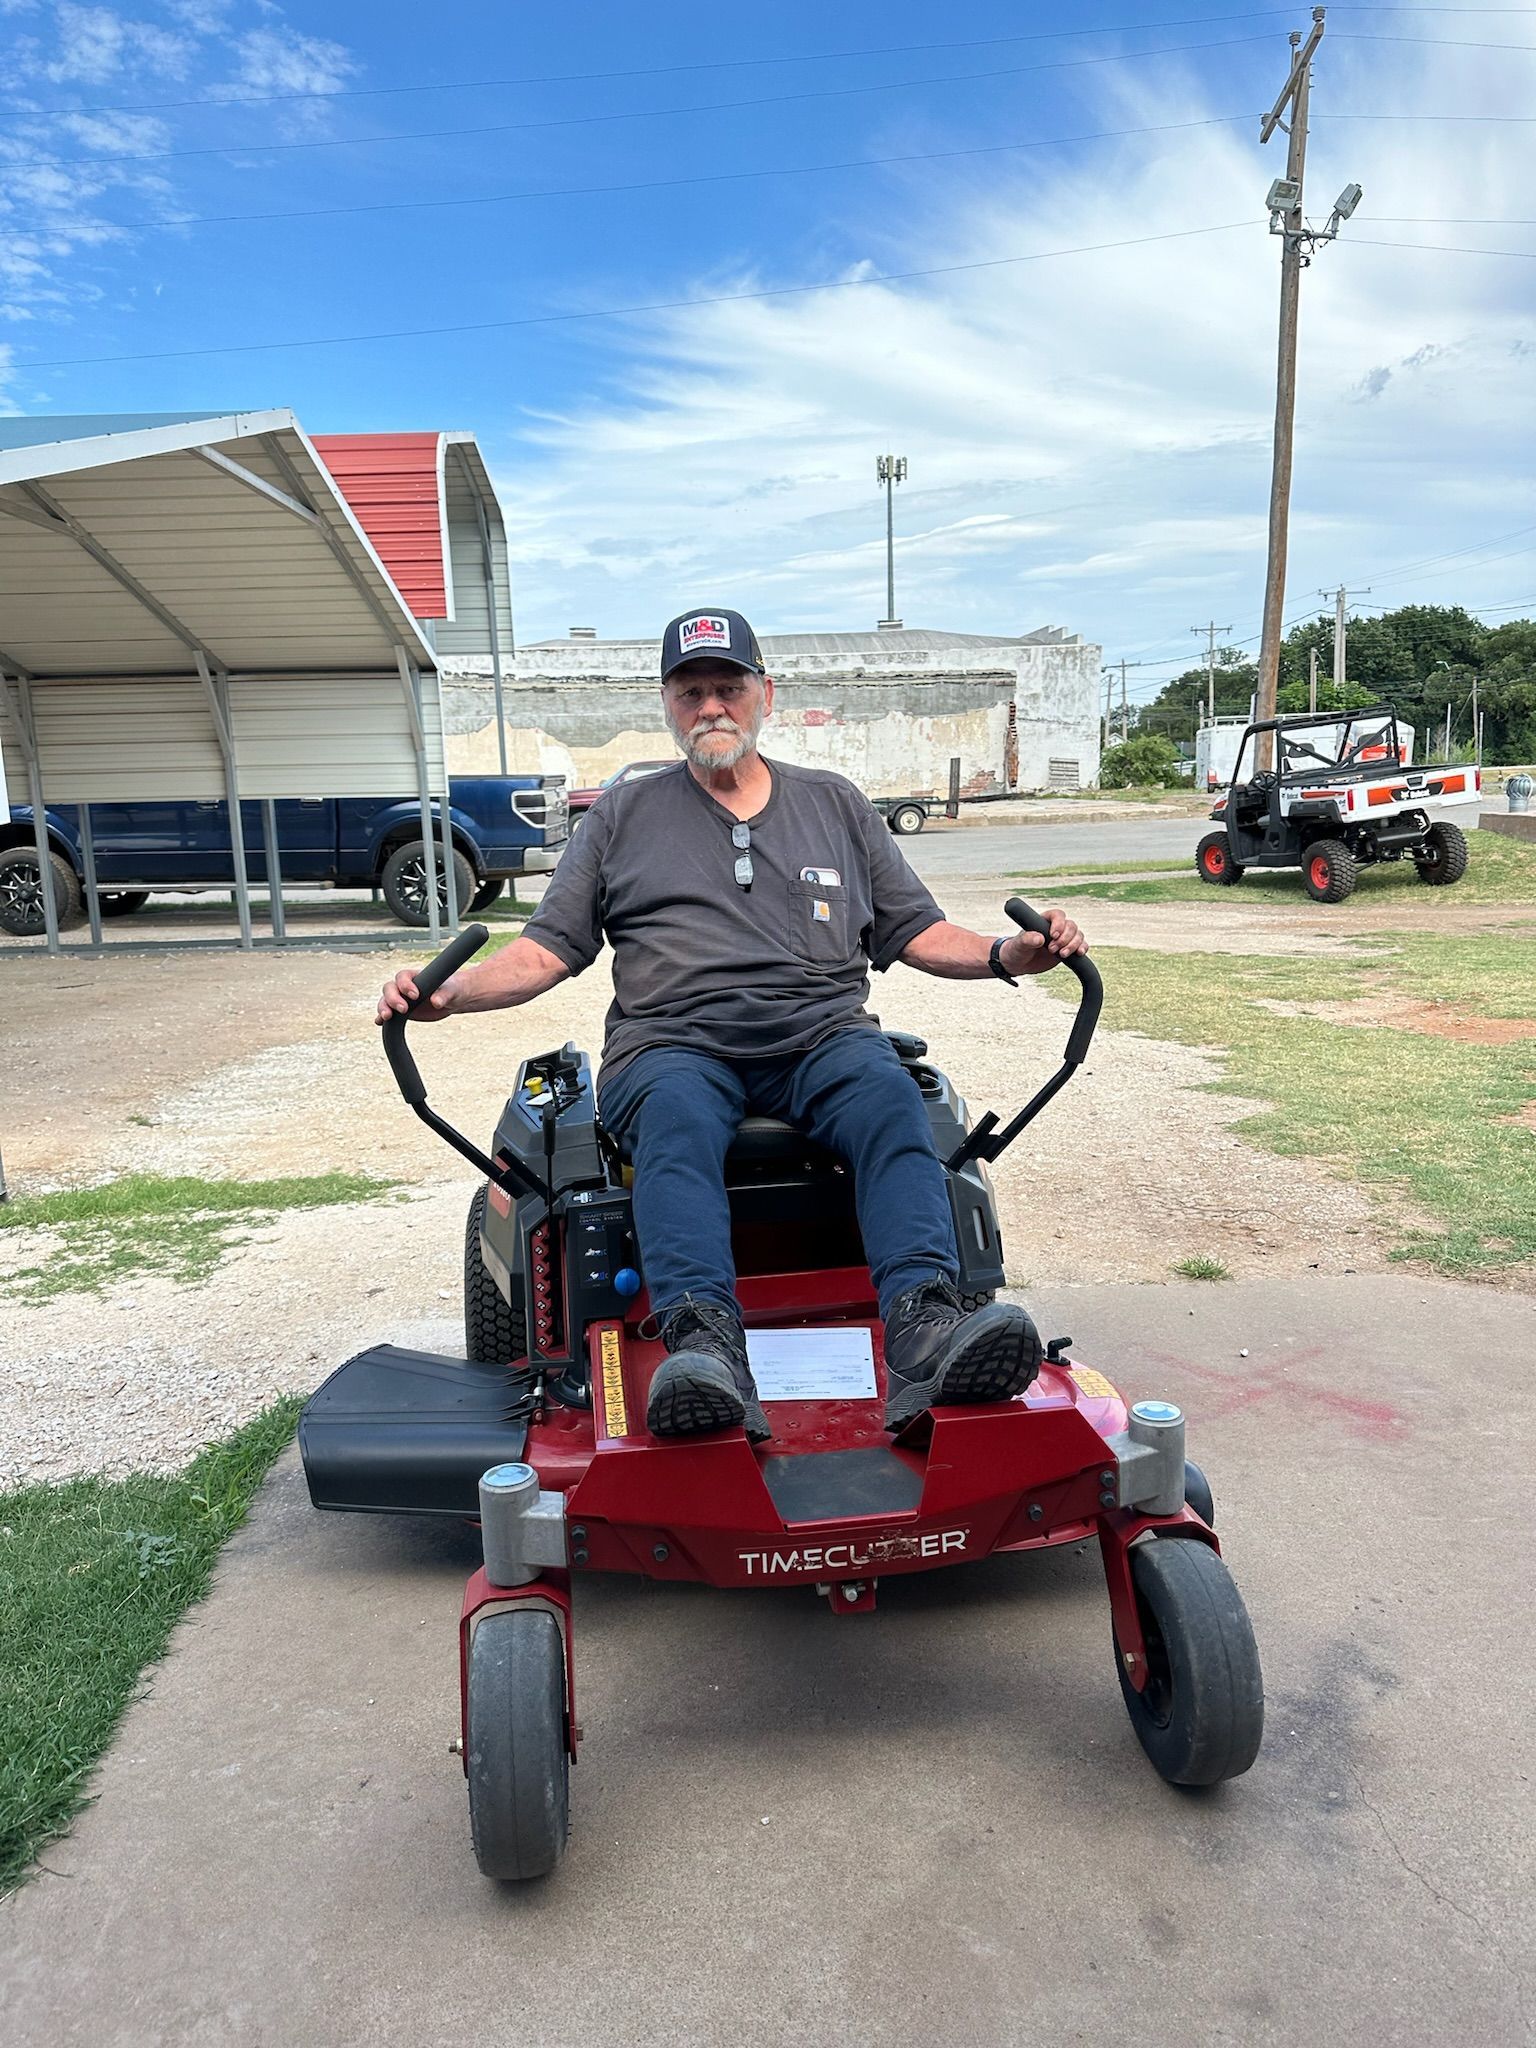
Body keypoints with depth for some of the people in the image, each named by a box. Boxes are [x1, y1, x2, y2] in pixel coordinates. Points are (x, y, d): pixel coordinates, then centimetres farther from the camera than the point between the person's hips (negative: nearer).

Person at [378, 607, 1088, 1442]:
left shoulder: (835, 803, 23)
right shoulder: (622, 816, 20)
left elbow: (917, 933, 19)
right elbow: (546, 949, 14)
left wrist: (1007, 954, -1)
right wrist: (449, 992, -4)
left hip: (822, 1038, 1)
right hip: (674, 1047, -1)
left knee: (889, 1096, -32)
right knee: (676, 1114, -36)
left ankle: (925, 1333, -47)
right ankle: (702, 1347, -51)